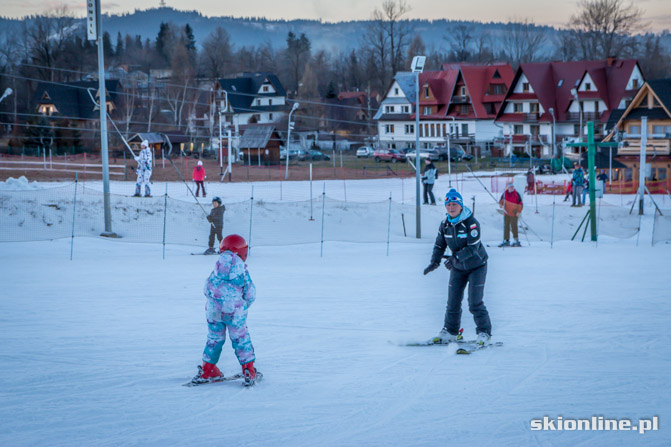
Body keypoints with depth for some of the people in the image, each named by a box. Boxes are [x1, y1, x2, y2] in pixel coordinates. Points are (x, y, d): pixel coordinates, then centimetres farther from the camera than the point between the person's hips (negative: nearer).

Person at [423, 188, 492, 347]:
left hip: (476, 265, -5)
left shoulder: (471, 222, -22)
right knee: (453, 302, 5)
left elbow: (473, 248, -27)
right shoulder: (445, 224, -4)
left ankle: (484, 333, -1)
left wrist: (455, 257, -33)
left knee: (475, 302, -12)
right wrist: (435, 262, -10)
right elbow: (439, 245, 5)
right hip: (458, 268, 5)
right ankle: (450, 332, 19)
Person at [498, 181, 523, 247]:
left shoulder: (516, 194, -4)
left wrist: (519, 211, -12)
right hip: (506, 213, 5)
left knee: (513, 226, -8)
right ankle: (506, 240, 13)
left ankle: (516, 241, -2)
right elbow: (501, 200, 19)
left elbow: (520, 204, -4)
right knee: (506, 226, 7)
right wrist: (502, 205, -2)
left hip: (514, 214, -5)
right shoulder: (505, 194, 7)